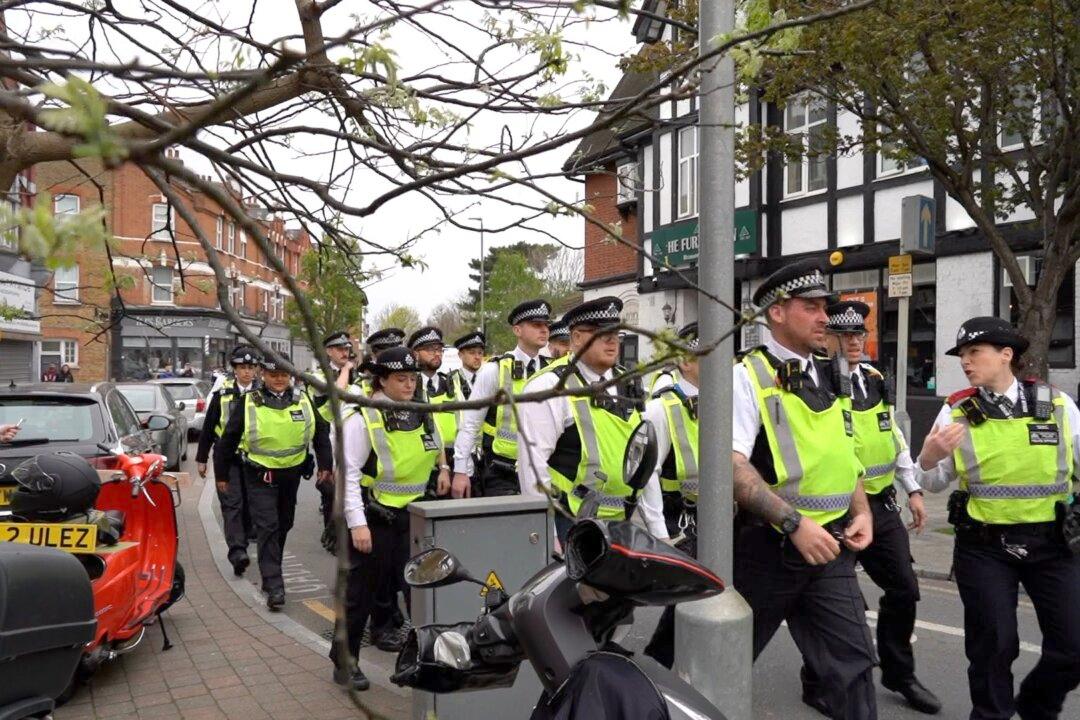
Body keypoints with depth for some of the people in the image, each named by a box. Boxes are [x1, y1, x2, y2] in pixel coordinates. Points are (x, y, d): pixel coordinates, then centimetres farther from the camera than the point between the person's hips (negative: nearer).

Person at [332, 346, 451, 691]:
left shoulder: (422, 415, 6)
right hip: (374, 518, -5)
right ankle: (344, 660, 21)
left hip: (414, 517, 6)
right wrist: (357, 523, -20)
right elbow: (349, 473, -16)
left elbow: (436, 450, 24)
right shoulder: (363, 419, -13)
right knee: (362, 591, 5)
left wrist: (443, 468, 8)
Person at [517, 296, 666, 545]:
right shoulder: (549, 387, -11)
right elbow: (533, 464, -15)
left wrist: (658, 531, 14)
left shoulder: (628, 385, 12)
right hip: (573, 525, -7)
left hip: (627, 523, 7)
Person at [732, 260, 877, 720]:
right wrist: (795, 523, -26)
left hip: (832, 544, 6)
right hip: (768, 545, -5)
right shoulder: (749, 375, -11)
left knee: (853, 660, 5)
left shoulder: (828, 378, 11)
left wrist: (861, 512, 4)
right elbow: (733, 465, -21)